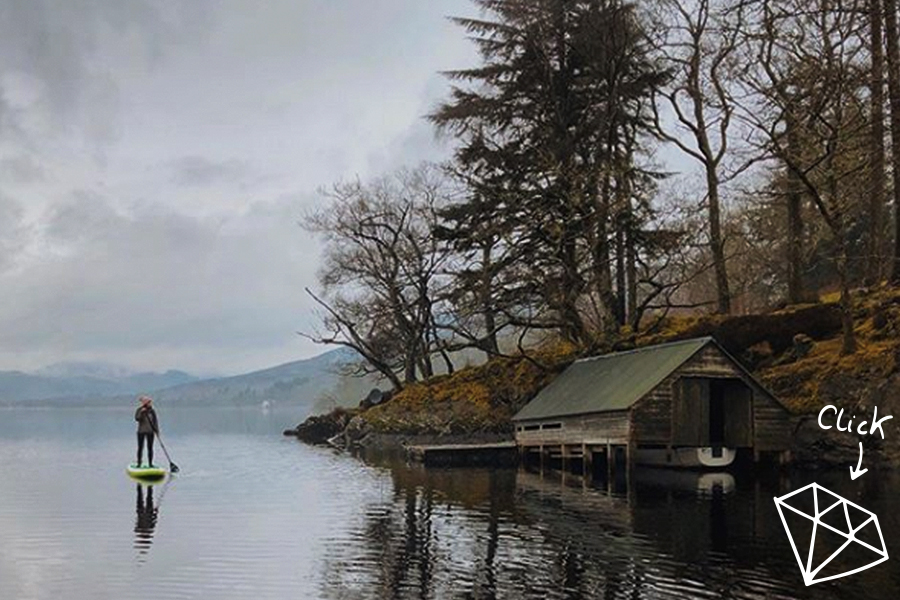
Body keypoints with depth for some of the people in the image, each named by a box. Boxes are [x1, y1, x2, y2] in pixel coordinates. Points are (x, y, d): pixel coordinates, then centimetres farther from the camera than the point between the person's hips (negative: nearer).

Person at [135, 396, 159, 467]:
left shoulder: (152, 411, 4)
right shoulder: (139, 410, -2)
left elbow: (155, 421, 3)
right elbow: (137, 418, -16)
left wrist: (156, 430, -8)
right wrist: (141, 412, -28)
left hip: (150, 432, 2)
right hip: (141, 431, -2)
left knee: (150, 448, 2)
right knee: (140, 448, 0)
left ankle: (150, 463, 7)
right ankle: (139, 463, 6)